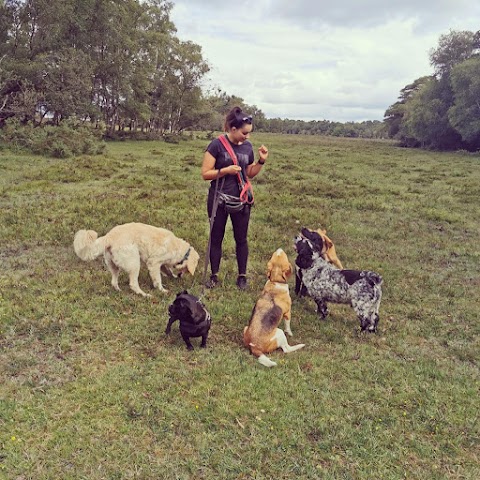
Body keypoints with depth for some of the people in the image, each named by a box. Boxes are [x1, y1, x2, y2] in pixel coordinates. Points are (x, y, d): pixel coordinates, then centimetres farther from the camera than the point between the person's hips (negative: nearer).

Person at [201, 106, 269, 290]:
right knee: (216, 238, 9)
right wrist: (226, 170, -23)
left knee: (241, 238, 10)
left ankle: (242, 276, 22)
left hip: (241, 199, 3)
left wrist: (261, 161, -3)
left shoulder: (248, 146, 2)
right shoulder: (217, 144, -12)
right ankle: (214, 276, 22)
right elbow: (205, 173, -12)